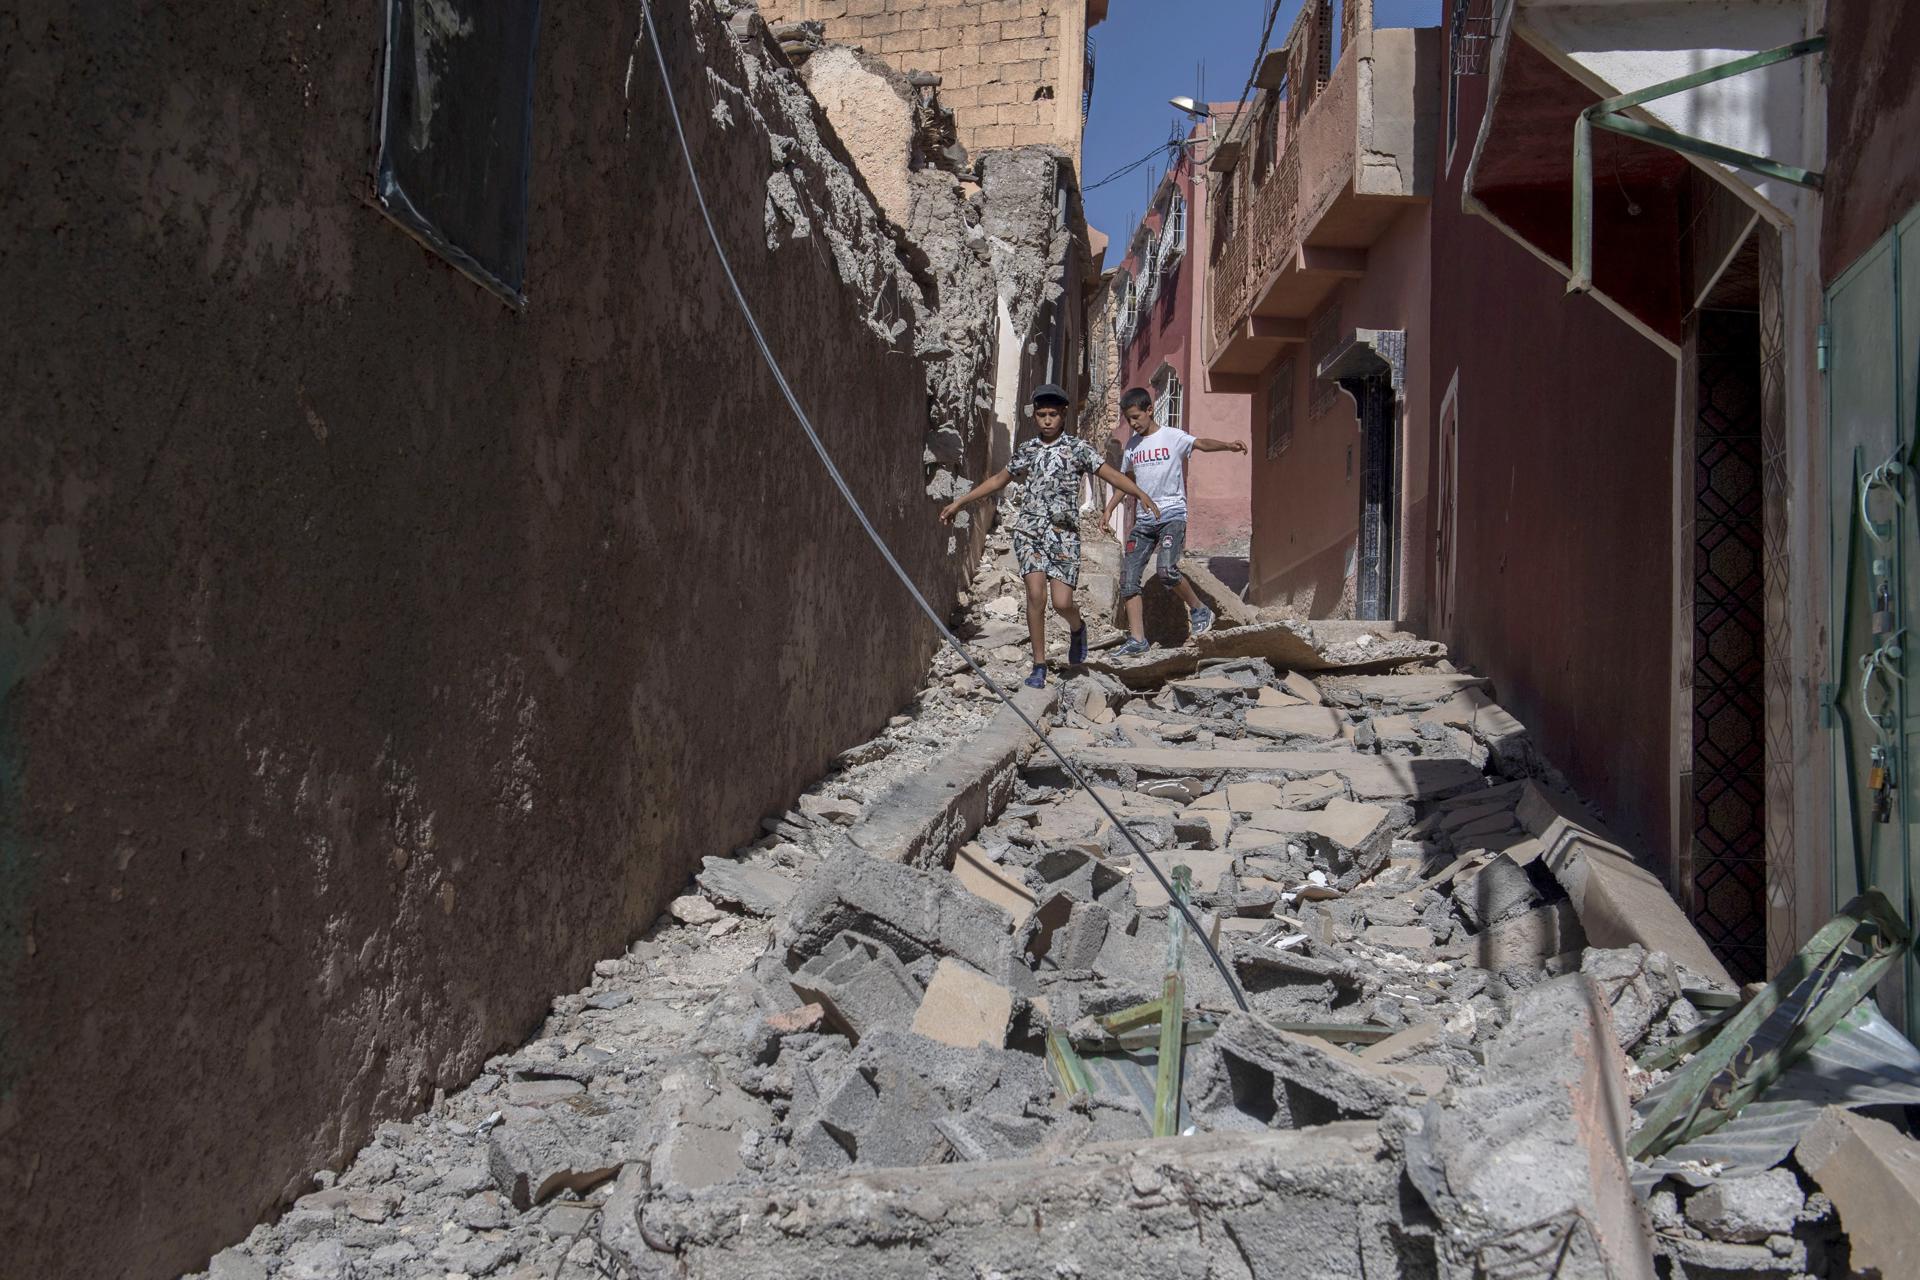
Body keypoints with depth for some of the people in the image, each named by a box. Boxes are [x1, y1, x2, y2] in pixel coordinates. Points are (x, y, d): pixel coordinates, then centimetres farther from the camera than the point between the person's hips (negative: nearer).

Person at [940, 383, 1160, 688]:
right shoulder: (1026, 451, 12)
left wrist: (1140, 492, -25)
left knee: (1062, 603, -8)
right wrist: (959, 502, 24)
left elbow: (1108, 473, -8)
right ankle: (1039, 666, -2)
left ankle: (1077, 628, 30)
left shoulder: (1077, 448, 3)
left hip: (1064, 533, -2)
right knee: (1035, 595, -13)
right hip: (1029, 529, 2)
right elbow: (998, 480, 23)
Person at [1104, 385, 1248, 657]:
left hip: (1172, 514, -6)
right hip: (1144, 519, 6)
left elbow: (1202, 444, -20)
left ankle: (1199, 610, 0)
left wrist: (1227, 446, -40)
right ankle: (1138, 641, 2)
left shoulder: (1172, 437, -2)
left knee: (1167, 570, -26)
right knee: (1129, 579, -3)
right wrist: (1109, 509, 16)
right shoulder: (1132, 445, 15)